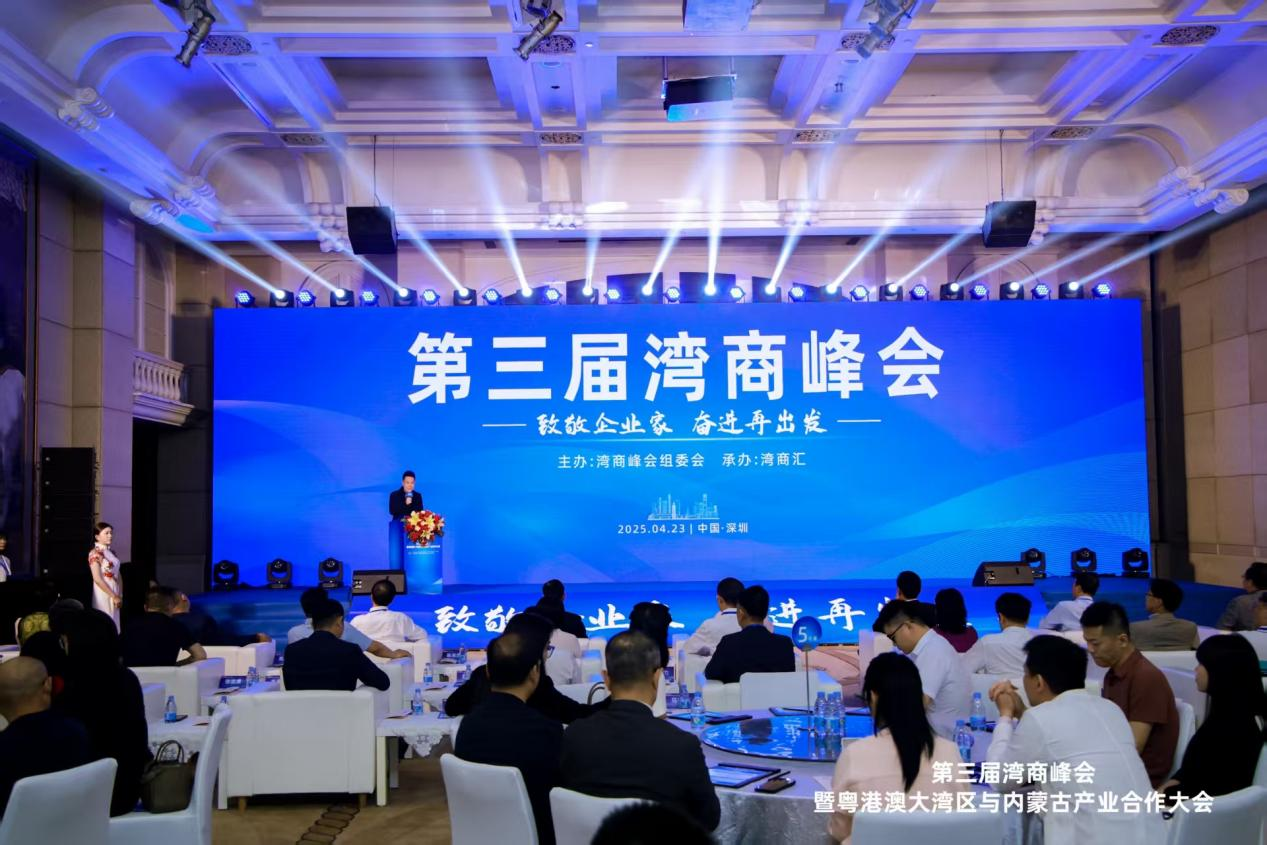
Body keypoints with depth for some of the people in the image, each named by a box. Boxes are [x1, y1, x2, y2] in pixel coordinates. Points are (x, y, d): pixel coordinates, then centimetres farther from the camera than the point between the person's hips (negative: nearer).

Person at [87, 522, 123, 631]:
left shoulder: (112, 553, 13)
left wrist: (120, 595, 3)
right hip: (104, 594, -7)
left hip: (115, 593, 7)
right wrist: (114, 596, -17)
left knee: (114, 624, 8)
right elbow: (97, 579, -17)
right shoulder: (95, 553, -10)